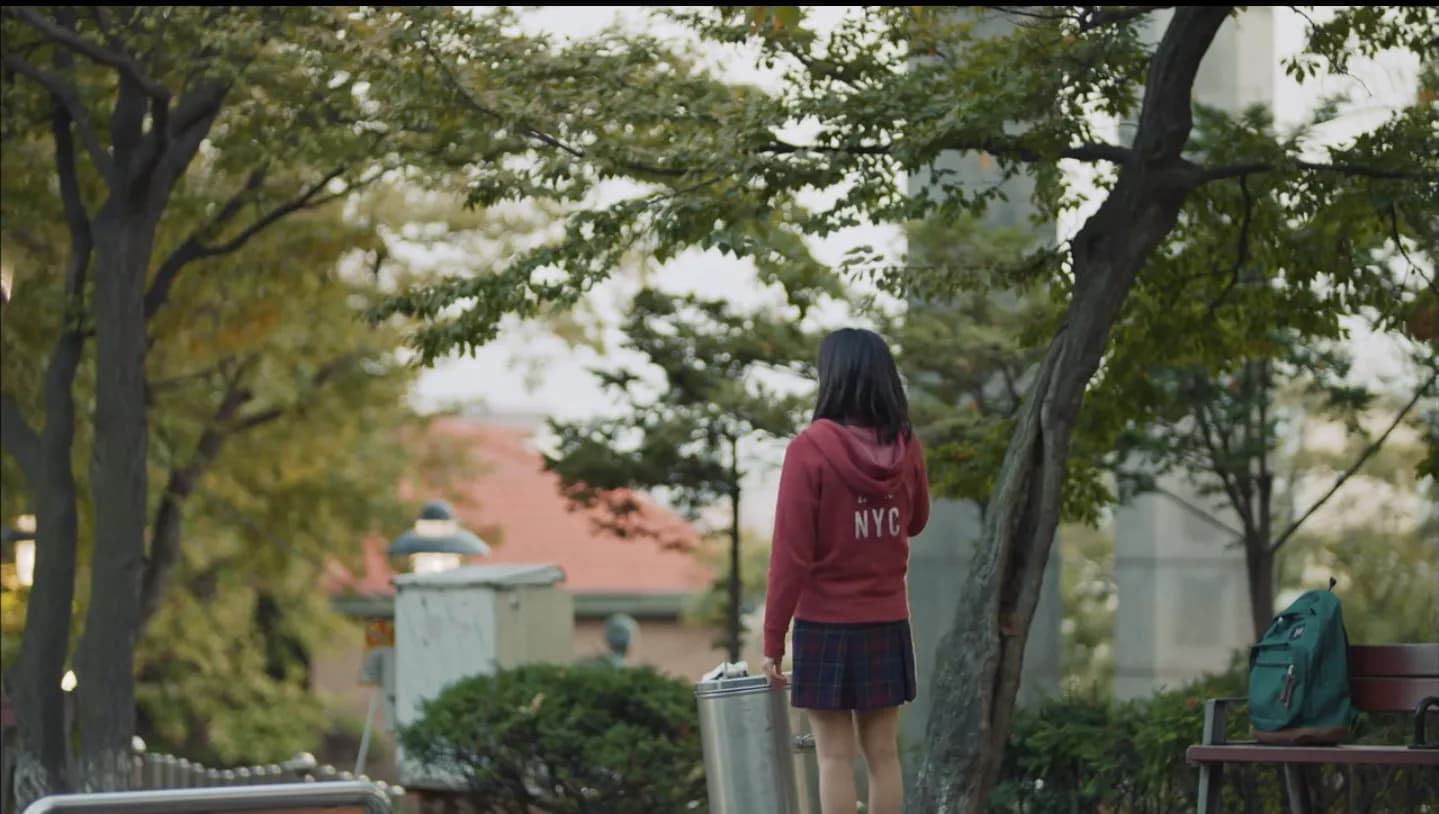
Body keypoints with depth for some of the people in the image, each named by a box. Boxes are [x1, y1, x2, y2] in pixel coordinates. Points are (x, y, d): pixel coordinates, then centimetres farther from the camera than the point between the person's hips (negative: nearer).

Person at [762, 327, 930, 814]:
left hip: (826, 625, -4)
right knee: (883, 752, 8)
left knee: (835, 756, 0)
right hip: (888, 623, 4)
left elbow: (791, 552, -14)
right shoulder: (905, 447, 0)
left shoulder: (810, 449, -14)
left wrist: (772, 638, -8)